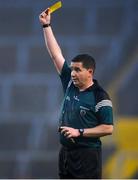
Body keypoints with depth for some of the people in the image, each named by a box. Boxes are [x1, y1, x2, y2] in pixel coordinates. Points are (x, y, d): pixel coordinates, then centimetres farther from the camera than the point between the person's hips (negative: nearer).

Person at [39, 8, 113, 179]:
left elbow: (108, 128, -13)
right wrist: (46, 26, 6)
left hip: (87, 155, -7)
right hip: (65, 152, 7)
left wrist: (79, 132, -16)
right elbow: (56, 54, 8)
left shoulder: (100, 97, -11)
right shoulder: (70, 85, 7)